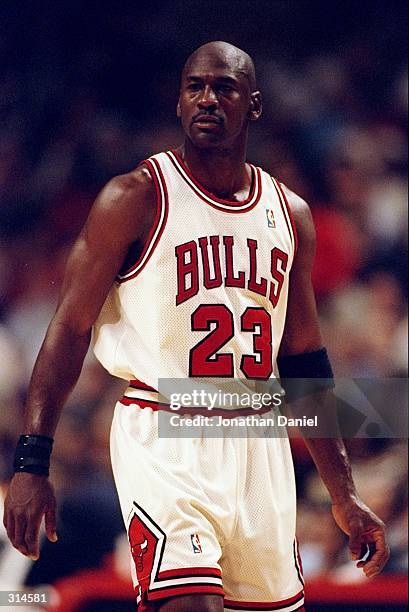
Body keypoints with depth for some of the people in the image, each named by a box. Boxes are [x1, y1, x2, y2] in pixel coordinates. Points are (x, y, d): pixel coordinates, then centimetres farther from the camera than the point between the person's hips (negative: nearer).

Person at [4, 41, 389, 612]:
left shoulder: (289, 214, 11)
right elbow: (71, 329, -6)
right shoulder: (135, 198, -4)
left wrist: (344, 495, 15)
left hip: (258, 446, 6)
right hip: (164, 439, -5)